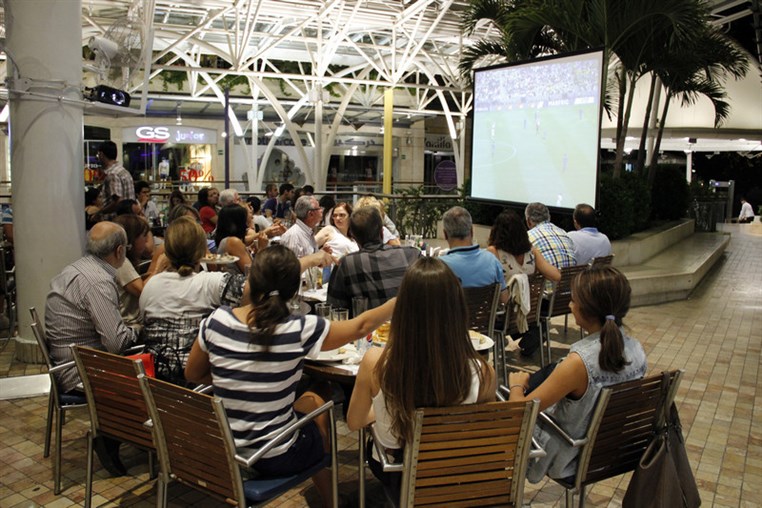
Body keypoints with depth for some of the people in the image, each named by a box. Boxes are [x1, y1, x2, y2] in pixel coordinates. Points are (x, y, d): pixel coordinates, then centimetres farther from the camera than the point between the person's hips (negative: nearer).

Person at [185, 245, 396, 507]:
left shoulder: (216, 321, -13)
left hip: (222, 449, 4)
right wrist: (399, 301, 7)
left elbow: (193, 374, 4)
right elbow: (361, 326, -8)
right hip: (275, 458, -4)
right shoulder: (300, 331, -23)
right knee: (321, 401, 27)